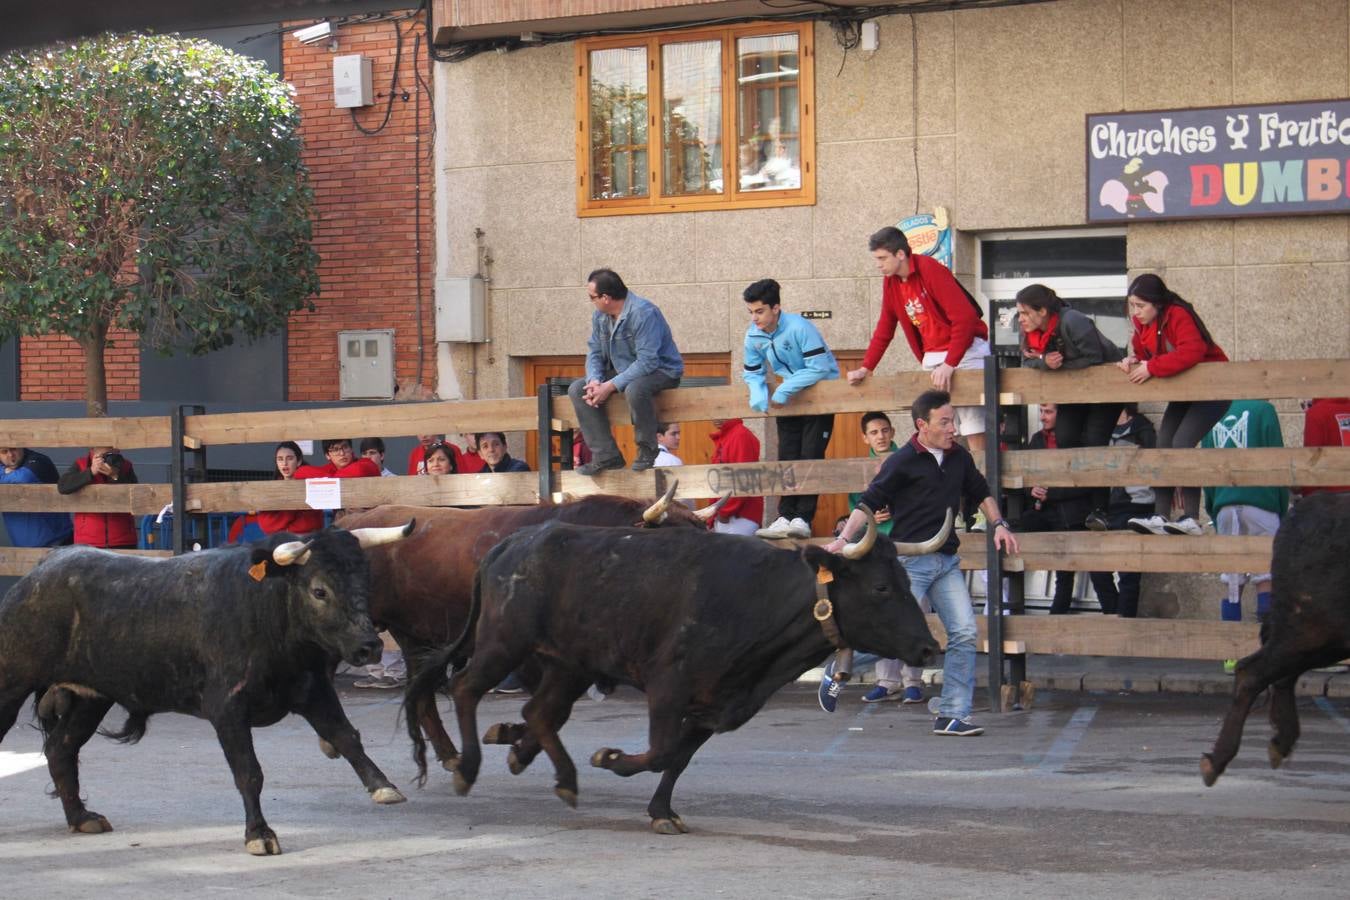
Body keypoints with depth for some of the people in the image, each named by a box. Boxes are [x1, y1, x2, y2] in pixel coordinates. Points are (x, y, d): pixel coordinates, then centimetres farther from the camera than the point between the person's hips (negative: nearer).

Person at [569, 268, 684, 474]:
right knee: (577, 389, -10)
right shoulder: (600, 316, 1)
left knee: (634, 389, -41)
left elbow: (647, 362, -30)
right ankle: (606, 455, -14)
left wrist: (611, 386, -32)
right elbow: (594, 351, 5)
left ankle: (647, 451, -19)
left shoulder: (643, 313, -25)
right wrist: (594, 380, -17)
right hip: (623, 372, 8)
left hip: (662, 371, -8)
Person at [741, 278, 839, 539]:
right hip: (788, 397, 6)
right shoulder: (753, 336, -8)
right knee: (787, 457, 1)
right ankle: (786, 517, 1)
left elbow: (819, 368, -29)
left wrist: (786, 389, -31)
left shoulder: (799, 328, -28)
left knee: (810, 456, -11)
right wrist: (758, 393, -20)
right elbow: (753, 372, 2)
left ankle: (802, 518, -12)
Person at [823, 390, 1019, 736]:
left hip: (947, 561, 6)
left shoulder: (959, 457, 9)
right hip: (910, 560, -6)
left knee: (964, 633, -4)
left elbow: (980, 492, 26)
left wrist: (999, 524, 14)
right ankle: (840, 672, 17)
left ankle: (952, 716, 1)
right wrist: (844, 538, -20)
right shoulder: (903, 461, -9)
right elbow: (869, 501, -9)